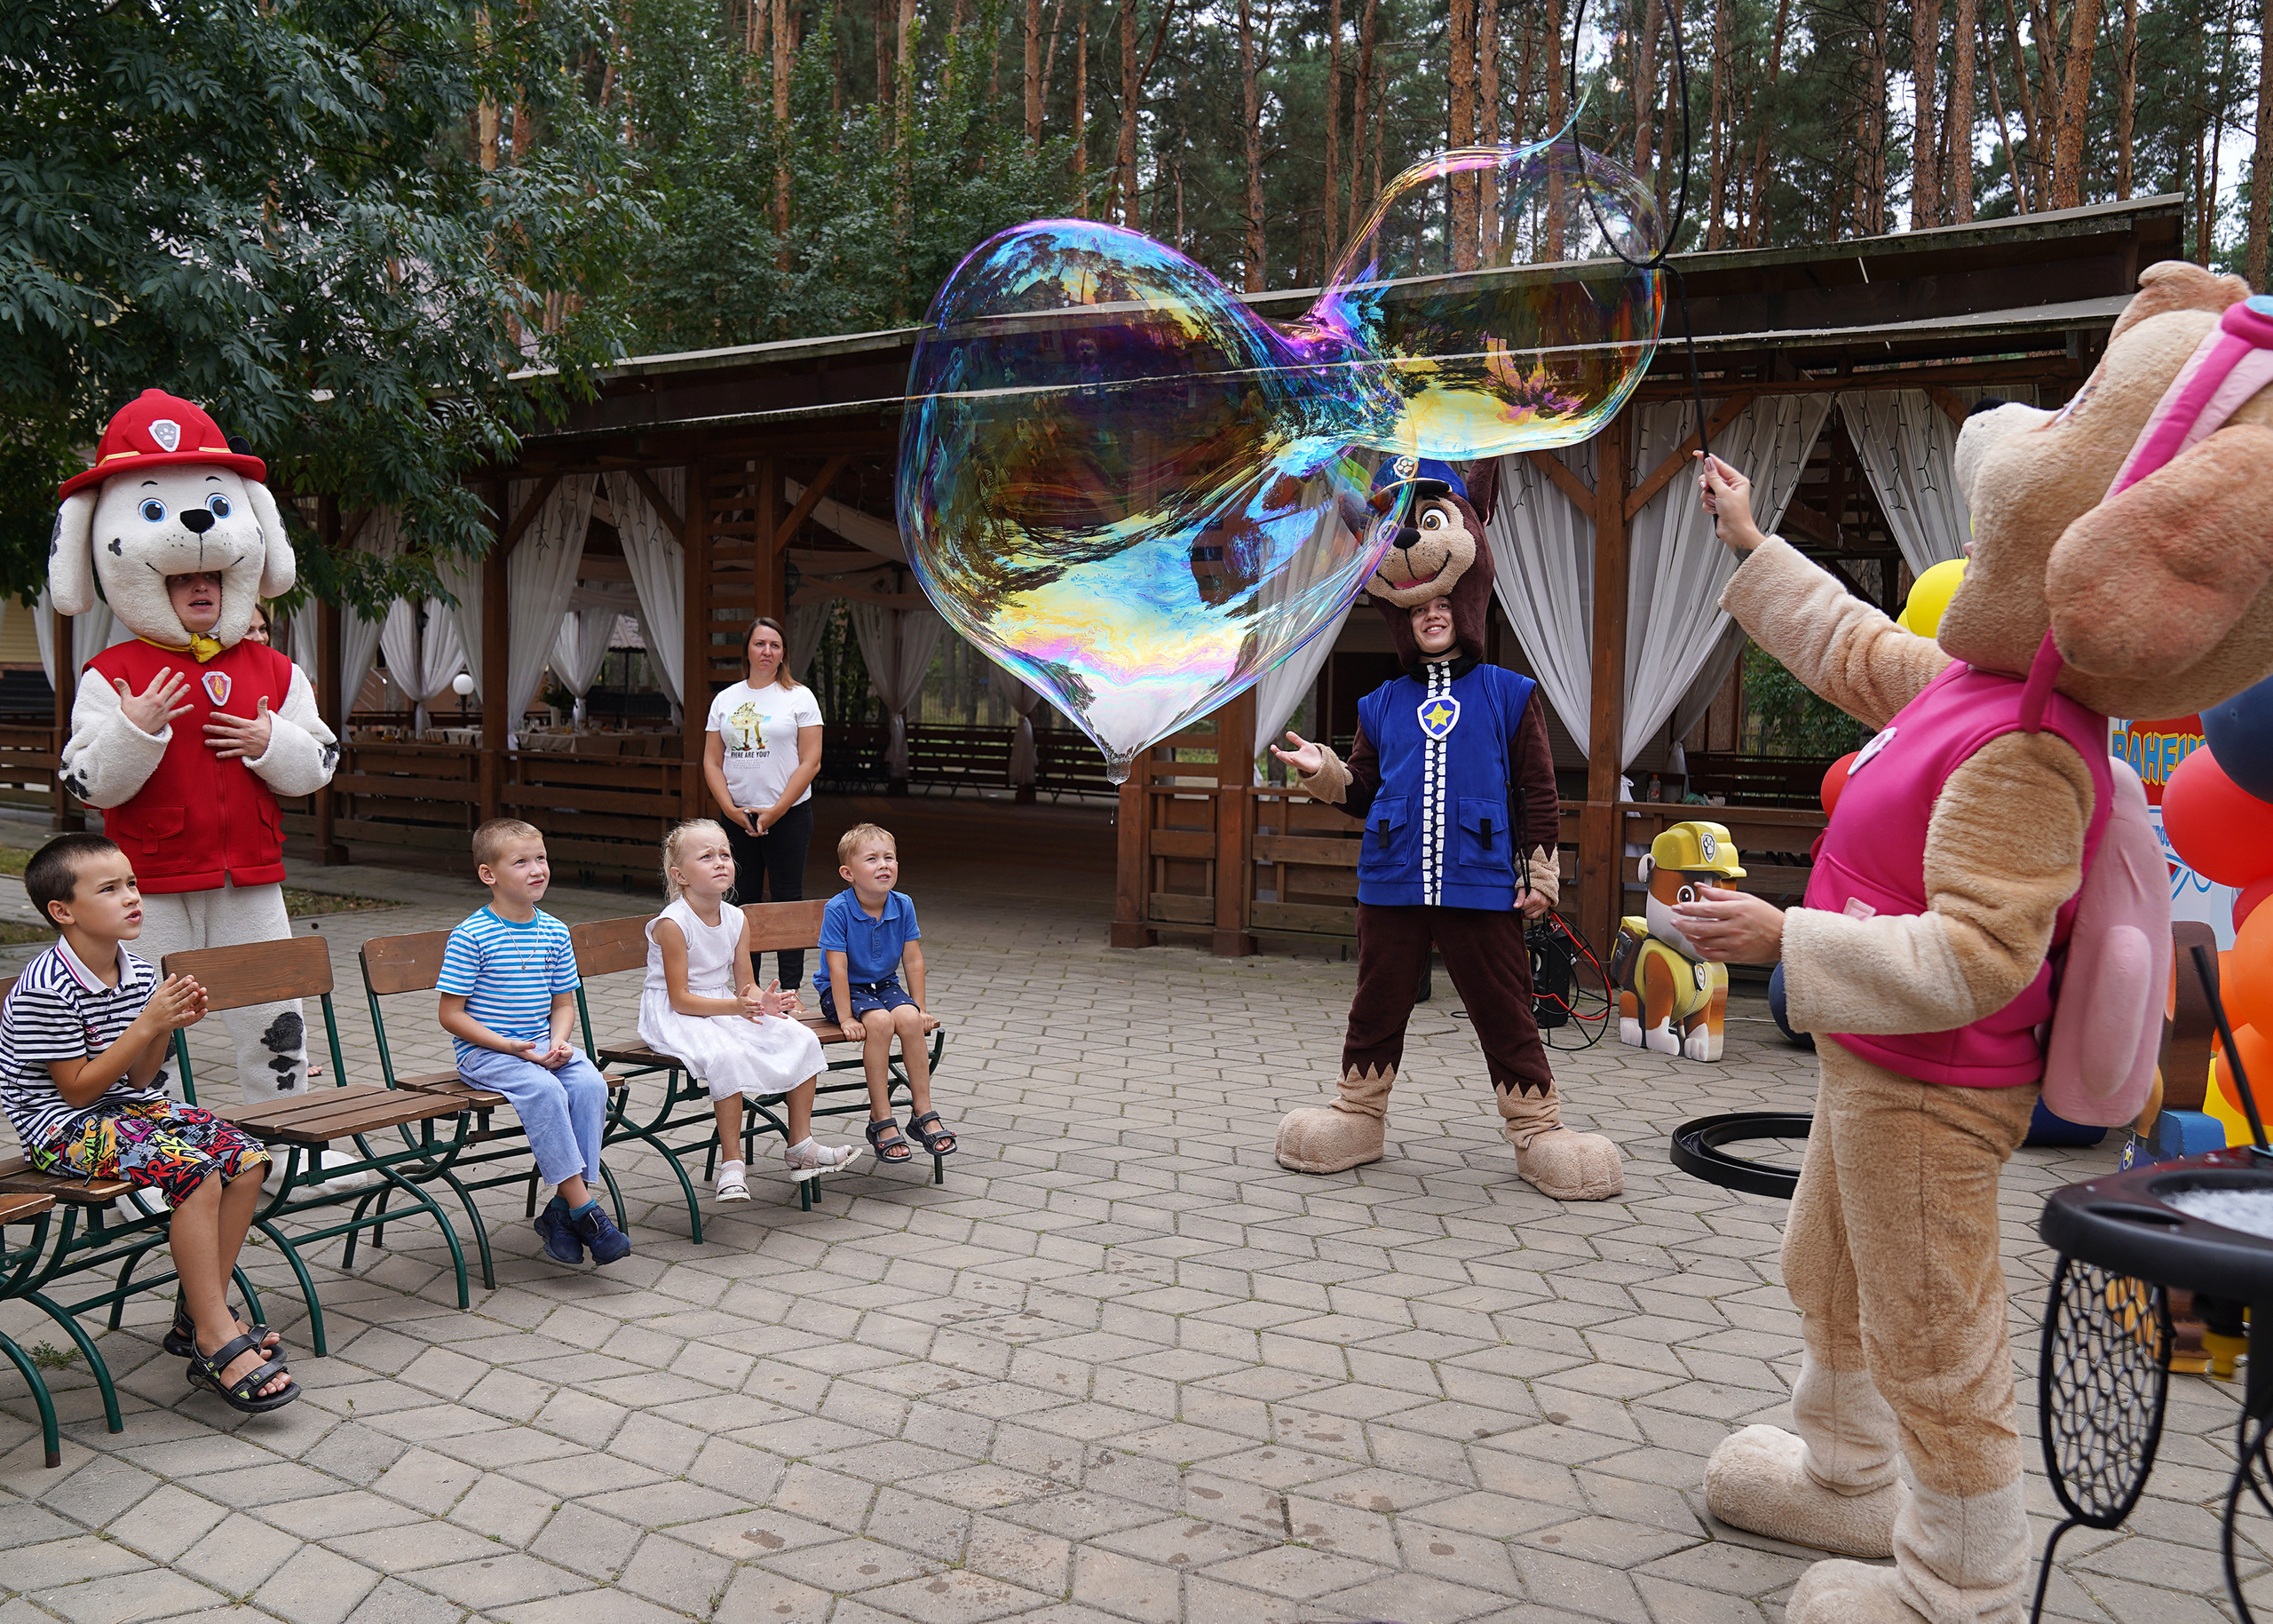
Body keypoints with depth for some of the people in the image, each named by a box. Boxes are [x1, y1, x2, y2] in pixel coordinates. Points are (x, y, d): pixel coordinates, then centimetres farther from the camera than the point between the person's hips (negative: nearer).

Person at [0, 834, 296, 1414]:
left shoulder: (139, 974, 3)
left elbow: (139, 1079, 7)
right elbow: (78, 1089, -18)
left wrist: (169, 1027, -11)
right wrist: (147, 1024, -23)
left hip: (129, 1108, 8)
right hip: (64, 1128, -8)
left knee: (247, 1159, -11)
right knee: (194, 1172, -29)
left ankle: (196, 1317, 0)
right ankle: (218, 1340, -20)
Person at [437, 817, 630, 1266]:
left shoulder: (554, 932, 7)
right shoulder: (471, 936, -9)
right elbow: (452, 1014, -9)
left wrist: (558, 1043, -5)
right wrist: (511, 1047, -17)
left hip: (541, 1047, 5)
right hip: (483, 1053, -5)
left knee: (591, 1082, -22)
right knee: (544, 1090, -31)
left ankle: (561, 1210, -16)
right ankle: (583, 1208, -23)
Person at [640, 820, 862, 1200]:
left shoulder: (737, 919, 3)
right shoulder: (672, 924, -18)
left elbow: (745, 984, 6)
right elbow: (680, 999, -20)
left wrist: (764, 1002, -19)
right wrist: (735, 1007, -33)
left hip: (726, 1009, 7)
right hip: (674, 1017, -7)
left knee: (802, 1039, -8)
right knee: (727, 1055, -36)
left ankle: (800, 1145, 1)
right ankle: (731, 1164, -25)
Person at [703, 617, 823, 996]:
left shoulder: (799, 697, 1)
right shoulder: (725, 699, 11)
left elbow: (810, 762, -6)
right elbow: (712, 762, 8)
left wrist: (776, 811, -11)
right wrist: (730, 809, -5)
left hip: (789, 816, -3)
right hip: (738, 817, 3)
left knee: (787, 900, -1)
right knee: (743, 901, 6)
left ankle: (791, 989, 4)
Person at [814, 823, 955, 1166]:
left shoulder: (903, 905, -4)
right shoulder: (837, 910, -17)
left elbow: (913, 961, 1)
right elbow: (838, 967, -19)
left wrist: (919, 1008, -2)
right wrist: (847, 1018, -22)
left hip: (884, 985, 4)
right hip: (843, 990, -4)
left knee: (908, 1018, -27)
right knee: (879, 1021, -33)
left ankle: (923, 1114, -17)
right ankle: (881, 1121, -23)